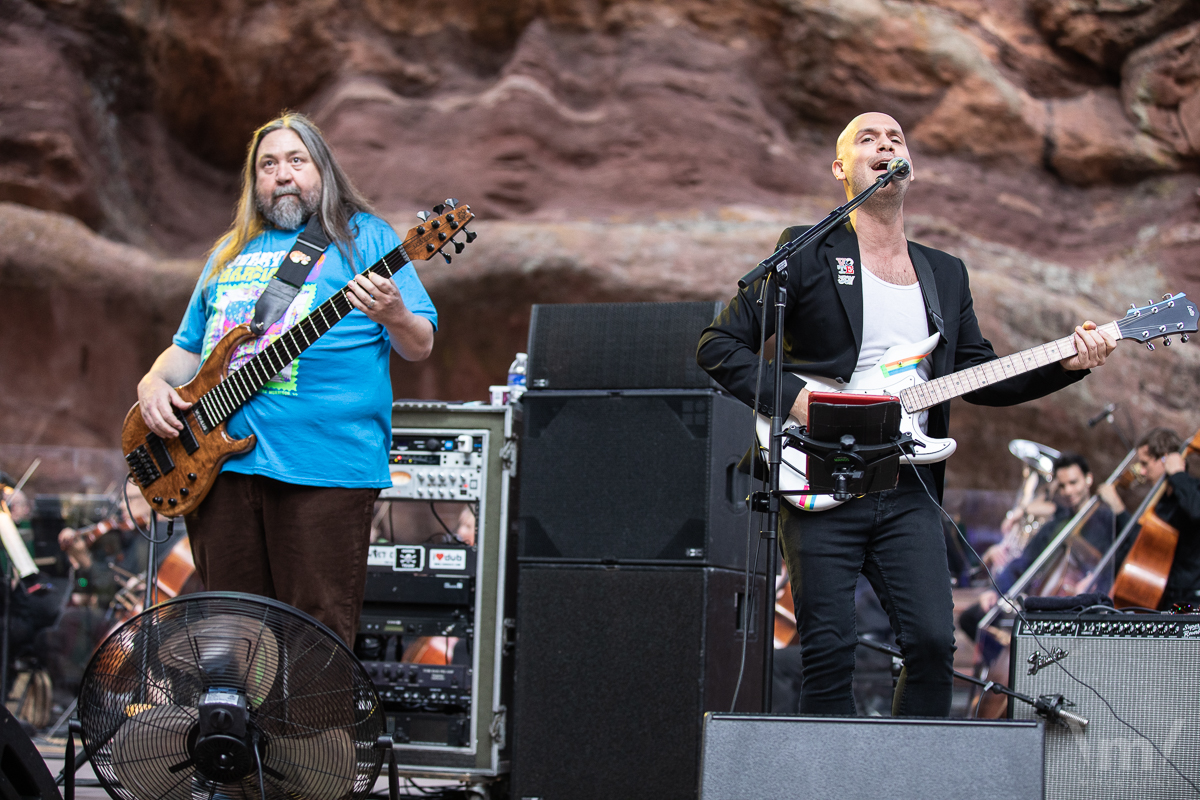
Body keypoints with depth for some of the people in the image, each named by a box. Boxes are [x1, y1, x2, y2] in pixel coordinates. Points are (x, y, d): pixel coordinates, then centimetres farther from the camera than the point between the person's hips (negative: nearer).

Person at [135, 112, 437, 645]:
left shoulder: (363, 238, 7)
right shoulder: (229, 254, 22)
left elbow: (420, 347, 2)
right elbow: (188, 347, 28)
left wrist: (392, 314, -21)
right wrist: (154, 382, 6)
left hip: (324, 464, -5)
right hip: (219, 459, 5)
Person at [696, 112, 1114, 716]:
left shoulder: (947, 274, 19)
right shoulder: (808, 254, 3)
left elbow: (980, 377, 19)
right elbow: (718, 345, 0)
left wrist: (1067, 365, 5)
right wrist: (792, 397, -14)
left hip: (908, 490, 4)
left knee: (933, 642, -6)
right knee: (829, 653, -6)